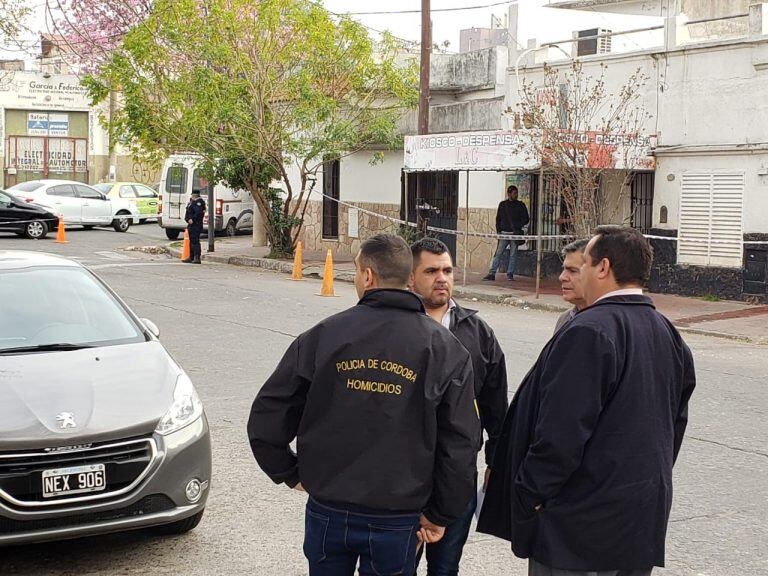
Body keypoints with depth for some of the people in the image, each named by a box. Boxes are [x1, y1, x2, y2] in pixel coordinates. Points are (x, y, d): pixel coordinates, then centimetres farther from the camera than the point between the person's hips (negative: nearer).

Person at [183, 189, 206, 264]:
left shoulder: (199, 202, -10)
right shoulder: (191, 202, 20)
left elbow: (198, 213, -22)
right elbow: (188, 212, 21)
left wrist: (192, 219, -21)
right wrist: (188, 219, 5)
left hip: (196, 225, -10)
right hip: (191, 225, 10)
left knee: (195, 241, -13)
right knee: (191, 241, 15)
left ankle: (197, 258, -15)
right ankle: (191, 257, 22)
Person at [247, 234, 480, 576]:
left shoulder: (323, 335, -5)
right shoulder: (445, 348, -5)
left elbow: (266, 418, -4)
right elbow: (461, 442, -6)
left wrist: (290, 473, 10)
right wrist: (440, 514, 4)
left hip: (328, 511, 1)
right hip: (398, 520, 0)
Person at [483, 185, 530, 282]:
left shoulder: (520, 205, 6)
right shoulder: (502, 204, 10)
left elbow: (526, 219, 5)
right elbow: (498, 218, 13)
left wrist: (518, 226, -9)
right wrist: (498, 230, 2)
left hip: (515, 234, 0)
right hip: (504, 233, 0)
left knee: (513, 255, 1)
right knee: (498, 253, -4)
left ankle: (510, 274, 7)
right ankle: (492, 273, -5)